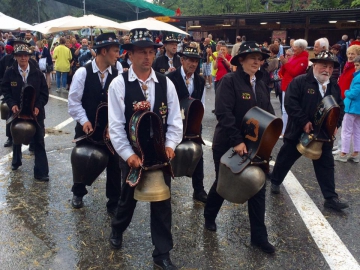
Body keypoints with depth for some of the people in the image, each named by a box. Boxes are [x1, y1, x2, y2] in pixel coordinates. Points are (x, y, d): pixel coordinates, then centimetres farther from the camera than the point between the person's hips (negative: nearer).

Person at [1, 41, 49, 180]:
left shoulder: (37, 73, -5)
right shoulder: (9, 73, -4)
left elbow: (44, 92, -3)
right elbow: (5, 90, 0)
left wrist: (38, 106, -16)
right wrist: (12, 104, -16)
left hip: (35, 112, -1)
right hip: (17, 111, 1)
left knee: (39, 141, -1)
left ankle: (41, 172, 5)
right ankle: (16, 161, 46)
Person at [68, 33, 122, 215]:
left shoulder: (116, 75, -5)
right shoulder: (83, 72, -11)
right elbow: (74, 100, -10)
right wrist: (84, 120, -18)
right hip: (87, 127, -1)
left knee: (114, 164, 5)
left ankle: (114, 203, 22)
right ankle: (78, 194, 44)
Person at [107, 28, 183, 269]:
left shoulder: (165, 83, -2)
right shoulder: (119, 84, -9)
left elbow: (175, 119, 0)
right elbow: (115, 125, -12)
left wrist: (170, 145, -13)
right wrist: (129, 154, -18)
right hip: (132, 154, -2)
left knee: (162, 202, 7)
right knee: (129, 197, 19)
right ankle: (117, 230, 51)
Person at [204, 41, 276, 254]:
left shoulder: (261, 84, 7)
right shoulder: (229, 80, -14)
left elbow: (269, 112, 8)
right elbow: (223, 113, -23)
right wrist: (237, 140, -27)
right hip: (228, 144, -5)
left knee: (258, 188, 7)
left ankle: (259, 236, 19)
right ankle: (209, 216, 41)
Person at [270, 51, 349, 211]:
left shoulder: (334, 87, 7)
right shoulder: (300, 81, -12)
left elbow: (340, 107, 12)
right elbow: (290, 103, -20)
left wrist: (335, 124, -5)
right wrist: (304, 122, -23)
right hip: (299, 131, -4)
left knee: (326, 165, 6)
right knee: (285, 159, 13)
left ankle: (330, 198, 14)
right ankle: (275, 181, 37)